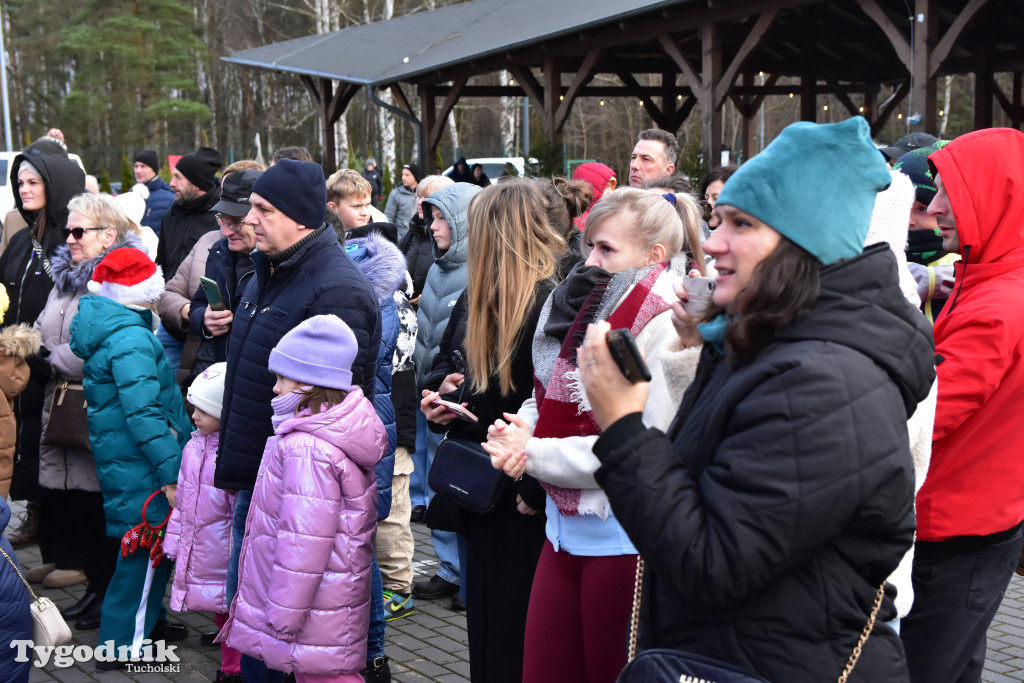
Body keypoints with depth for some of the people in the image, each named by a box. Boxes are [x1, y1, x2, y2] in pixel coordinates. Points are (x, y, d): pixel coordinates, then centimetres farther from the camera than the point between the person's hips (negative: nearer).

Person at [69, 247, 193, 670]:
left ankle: (147, 622, 35)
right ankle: (123, 644, 7)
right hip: (138, 465, -10)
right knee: (147, 544, 0)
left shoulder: (103, 323, 10)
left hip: (116, 456, 10)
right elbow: (143, 413, -26)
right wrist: (171, 473, -25)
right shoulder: (130, 339, -22)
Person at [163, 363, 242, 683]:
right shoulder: (194, 446, 7)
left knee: (229, 608, 3)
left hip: (222, 546, -8)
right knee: (219, 612, 18)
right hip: (195, 547, 8)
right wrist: (174, 539, 16)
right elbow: (181, 498, 15)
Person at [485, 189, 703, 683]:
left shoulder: (667, 327, -16)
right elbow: (545, 398, 16)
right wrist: (519, 428, -7)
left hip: (622, 537, -7)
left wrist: (533, 455, -16)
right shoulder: (577, 307, 8)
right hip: (565, 526, 7)